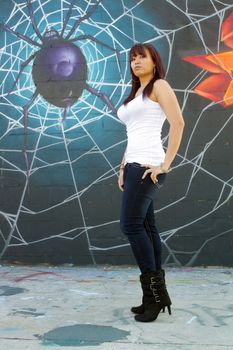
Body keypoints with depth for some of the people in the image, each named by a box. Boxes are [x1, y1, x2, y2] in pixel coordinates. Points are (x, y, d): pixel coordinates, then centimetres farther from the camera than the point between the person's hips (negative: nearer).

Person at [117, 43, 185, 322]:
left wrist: (166, 164, -16)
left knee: (131, 224, -13)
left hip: (147, 163, -8)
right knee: (146, 226, 5)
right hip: (134, 164, 8)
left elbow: (178, 123, -12)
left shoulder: (159, 85, 0)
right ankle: (156, 293, 9)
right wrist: (123, 168, 15)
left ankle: (153, 288, -4)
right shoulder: (134, 95, 24)